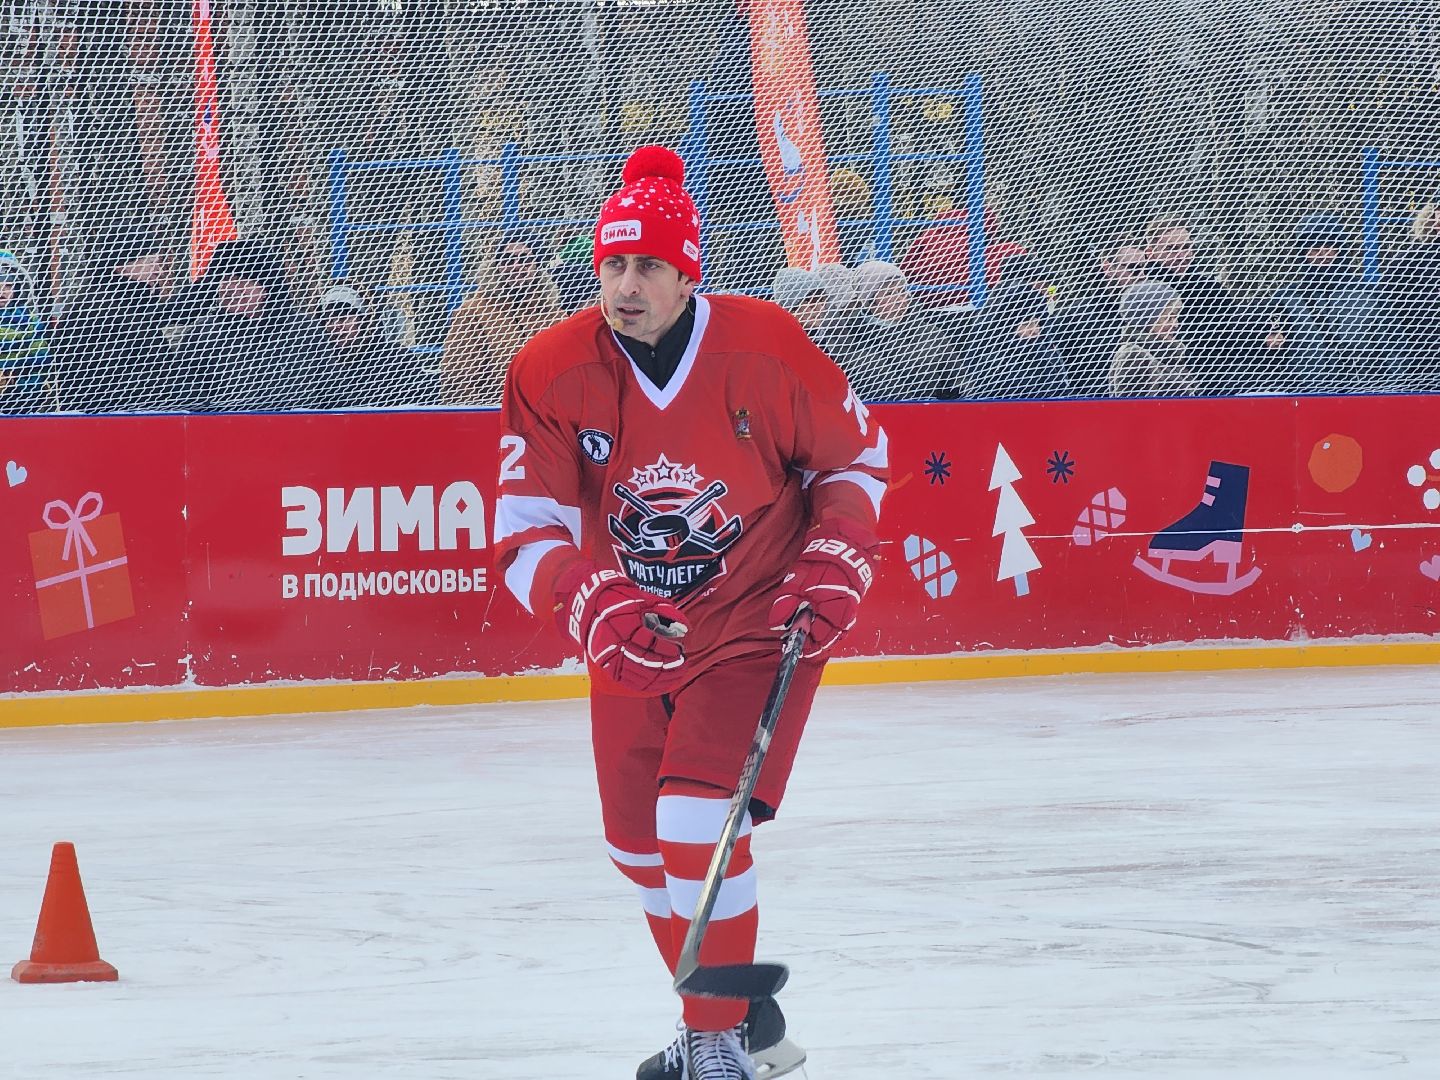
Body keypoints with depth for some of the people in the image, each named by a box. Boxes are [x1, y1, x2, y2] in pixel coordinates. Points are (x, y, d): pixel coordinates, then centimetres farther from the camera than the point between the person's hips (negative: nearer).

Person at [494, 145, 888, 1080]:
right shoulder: (553, 372, -13)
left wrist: (834, 568, -13)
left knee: (700, 820, -19)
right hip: (634, 629, 5)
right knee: (639, 839, 11)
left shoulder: (765, 350, -18)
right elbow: (528, 527, -14)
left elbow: (857, 456, -1)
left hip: (755, 619, -5)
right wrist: (596, 606, -31)